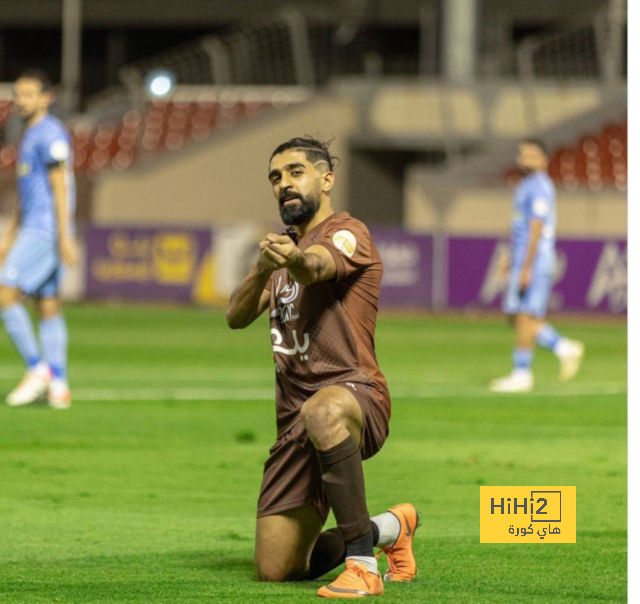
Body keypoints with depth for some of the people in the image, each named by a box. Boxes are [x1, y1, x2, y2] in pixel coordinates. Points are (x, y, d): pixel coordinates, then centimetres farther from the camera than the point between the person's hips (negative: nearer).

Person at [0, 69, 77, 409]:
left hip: (45, 231, -10)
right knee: (48, 307, 7)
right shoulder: (31, 136, 20)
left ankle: (37, 368, -9)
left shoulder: (50, 134, -11)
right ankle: (58, 387, 6)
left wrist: (64, 238, -22)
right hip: (33, 230, 10)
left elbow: (60, 188, -17)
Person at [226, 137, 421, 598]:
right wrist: (263, 270, -16)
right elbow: (237, 317, 7)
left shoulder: (347, 233, 0)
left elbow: (318, 266, -26)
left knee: (322, 411, -46)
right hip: (295, 417, 7)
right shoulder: (289, 246, 23)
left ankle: (362, 562, -37)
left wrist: (296, 260, -52)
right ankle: (390, 528, 26)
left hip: (355, 392, -7)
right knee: (274, 570, 0)